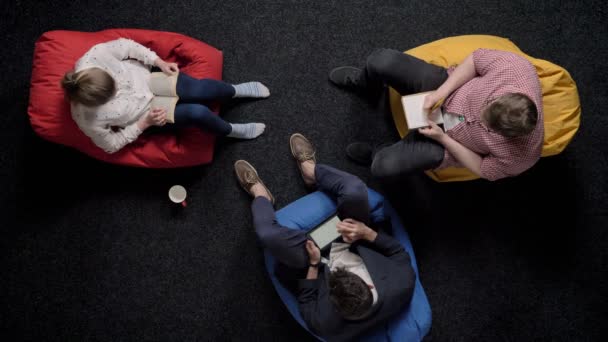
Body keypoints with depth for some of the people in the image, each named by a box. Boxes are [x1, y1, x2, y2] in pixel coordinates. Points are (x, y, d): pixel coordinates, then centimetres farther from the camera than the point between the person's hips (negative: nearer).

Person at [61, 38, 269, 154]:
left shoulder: (94, 56, -30)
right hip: (145, 115, -2)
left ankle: (236, 91, 17)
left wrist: (159, 62, -15)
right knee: (197, 113, -20)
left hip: (146, 76, 3)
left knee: (201, 89, -17)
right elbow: (112, 145, -15)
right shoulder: (88, 120, -31)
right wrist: (145, 123, -21)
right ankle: (231, 131, 12)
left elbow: (125, 46, -12)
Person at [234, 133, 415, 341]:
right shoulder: (402, 285, -36)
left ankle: (260, 196, 15)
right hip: (360, 252, 3)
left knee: (269, 233, -25)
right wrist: (367, 233, -27)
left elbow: (307, 307, -16)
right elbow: (400, 254, -15)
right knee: (354, 190, -22)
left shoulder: (328, 323, -38)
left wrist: (313, 265, -24)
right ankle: (311, 171, 13)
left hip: (320, 272, -2)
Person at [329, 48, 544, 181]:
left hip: (450, 138, -2)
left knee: (385, 167, -24)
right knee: (382, 61, -18)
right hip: (448, 87, 2)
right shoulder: (515, 67, -32)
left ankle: (375, 156, 20)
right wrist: (441, 91, -23)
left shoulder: (520, 155, -31)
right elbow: (476, 59, -12)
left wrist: (442, 138, -22)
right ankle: (367, 85, 25)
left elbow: (483, 170, -13)